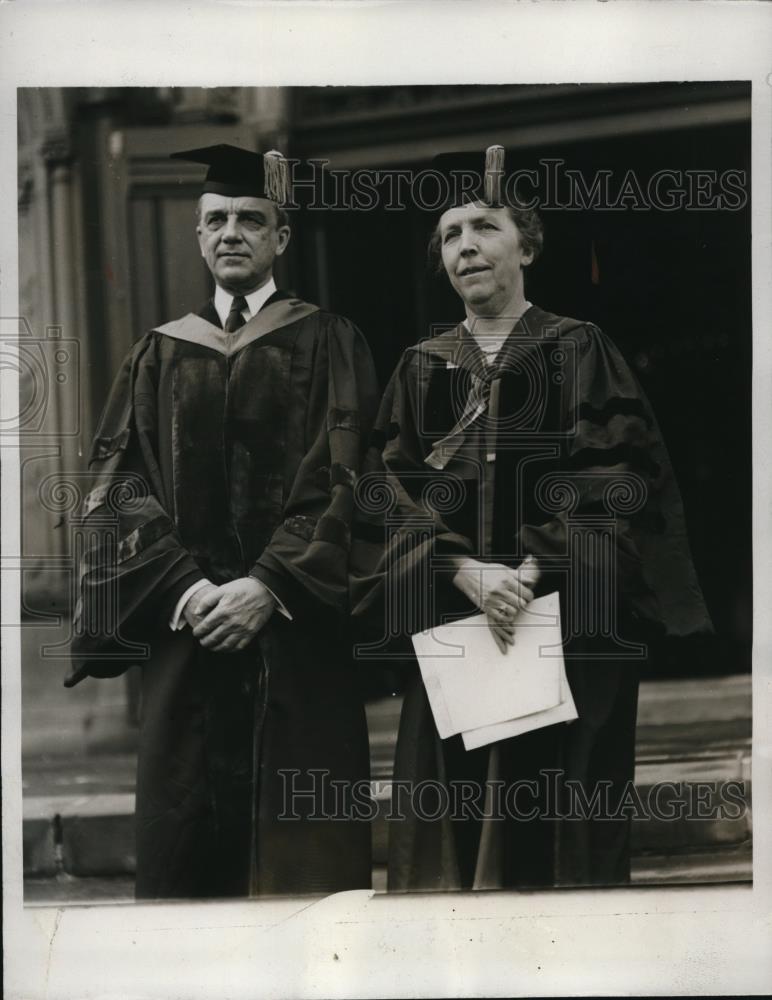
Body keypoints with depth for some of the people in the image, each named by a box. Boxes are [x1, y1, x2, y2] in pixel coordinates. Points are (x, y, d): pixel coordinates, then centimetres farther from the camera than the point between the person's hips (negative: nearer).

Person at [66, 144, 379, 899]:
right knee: (184, 829, -1)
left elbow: (342, 479, -3)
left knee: (299, 843, -4)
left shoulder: (327, 345, 7)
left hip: (297, 633, -2)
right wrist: (184, 587, -10)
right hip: (185, 629, 2)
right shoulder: (159, 355, 15)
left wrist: (268, 587, -15)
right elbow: (122, 483, 7)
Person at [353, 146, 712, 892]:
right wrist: (466, 573, -14)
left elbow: (618, 482, -6)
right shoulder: (422, 370, 13)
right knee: (453, 825, 0)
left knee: (554, 825, -4)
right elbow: (396, 494, 4)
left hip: (568, 633, -3)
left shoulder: (578, 352, 4)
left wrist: (533, 575, -18)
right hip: (451, 633, 3)